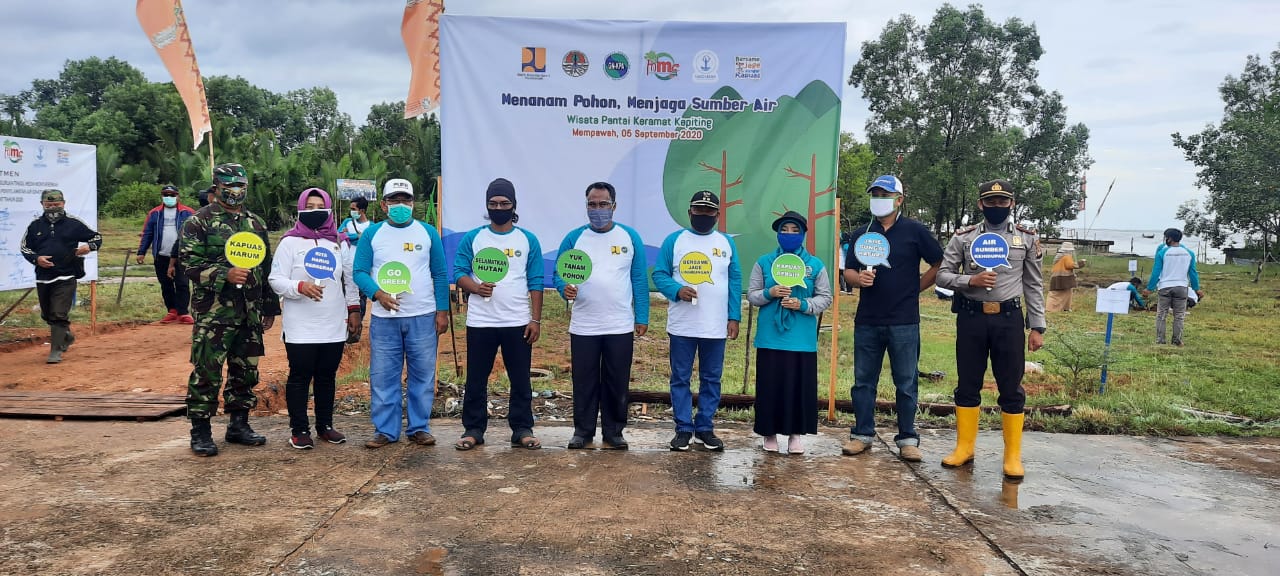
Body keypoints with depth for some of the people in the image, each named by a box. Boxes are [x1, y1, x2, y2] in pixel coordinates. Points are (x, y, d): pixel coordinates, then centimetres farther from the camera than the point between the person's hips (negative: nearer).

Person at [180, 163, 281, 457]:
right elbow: (190, 264, -10)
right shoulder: (198, 222, -2)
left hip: (250, 313, 5)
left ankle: (239, 424, 23)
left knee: (246, 371, 11)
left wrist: (270, 306, 17)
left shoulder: (256, 223, 15)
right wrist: (225, 274, -24)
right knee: (206, 372, -2)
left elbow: (267, 267, 19)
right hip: (213, 312, -5)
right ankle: (200, 432, 7)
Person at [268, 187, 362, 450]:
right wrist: (301, 287, -23)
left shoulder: (340, 243, 10)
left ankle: (325, 426, 22)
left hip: (334, 326, 3)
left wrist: (354, 309, 11)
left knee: (327, 376, 11)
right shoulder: (290, 242, -2)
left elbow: (350, 279, 15)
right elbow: (275, 279, -6)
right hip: (300, 327, -3)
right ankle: (299, 430, 11)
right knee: (300, 377, 2)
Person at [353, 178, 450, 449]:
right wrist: (378, 293, -18)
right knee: (383, 377, 2)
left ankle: (419, 428, 15)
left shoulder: (428, 232, 7)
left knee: (423, 375, 4)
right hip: (384, 318, 0)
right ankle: (385, 429, 13)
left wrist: (442, 311, 1)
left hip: (423, 317, 0)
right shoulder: (372, 234, 5)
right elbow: (359, 272, 1)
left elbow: (440, 274, 7)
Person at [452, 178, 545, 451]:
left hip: (518, 323, 0)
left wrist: (536, 319, -3)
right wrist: (475, 287, -19)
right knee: (476, 380, 6)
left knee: (521, 380, 5)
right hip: (480, 323, 0)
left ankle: (522, 430, 14)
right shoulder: (472, 238, 5)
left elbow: (535, 282, 3)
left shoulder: (528, 240, 5)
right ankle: (473, 430, 16)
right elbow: (459, 273, 2)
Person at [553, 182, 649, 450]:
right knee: (584, 382, 6)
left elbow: (640, 280, 3)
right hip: (583, 327, 0)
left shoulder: (630, 237, 3)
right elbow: (558, 274, 3)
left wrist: (642, 317, -1)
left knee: (617, 382, 7)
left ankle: (614, 431, 19)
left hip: (621, 327, 0)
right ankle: (583, 431, 19)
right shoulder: (574, 238, 2)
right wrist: (564, 288, -20)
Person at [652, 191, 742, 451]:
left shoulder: (727, 243, 9)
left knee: (711, 379, 8)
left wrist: (734, 317, 1)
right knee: (680, 378, 4)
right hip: (682, 326, -2)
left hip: (716, 327, 2)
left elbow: (735, 281, 8)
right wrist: (676, 290, -20)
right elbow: (659, 274, 0)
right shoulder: (674, 240, 2)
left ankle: (705, 428, 19)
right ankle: (684, 428, 14)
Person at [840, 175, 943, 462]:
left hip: (904, 320, -3)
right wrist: (859, 278, -12)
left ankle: (907, 439, 13)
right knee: (863, 381, 8)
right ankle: (862, 435, 19)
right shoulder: (861, 233, 10)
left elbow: (940, 265, 4)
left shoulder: (915, 231, 1)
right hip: (867, 320, 3)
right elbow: (848, 271, 10)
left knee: (906, 383, 3)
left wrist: (914, 288, 2)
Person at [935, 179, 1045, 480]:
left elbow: (1034, 285, 7)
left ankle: (1013, 455, 12)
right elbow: (942, 275, 2)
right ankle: (964, 447, 20)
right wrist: (971, 280, -16)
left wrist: (1037, 327, 3)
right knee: (968, 384, 9)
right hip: (971, 318, 0)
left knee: (1011, 388, 3)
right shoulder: (962, 237, 3)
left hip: (1009, 319, 0)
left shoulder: (1027, 238, 6)